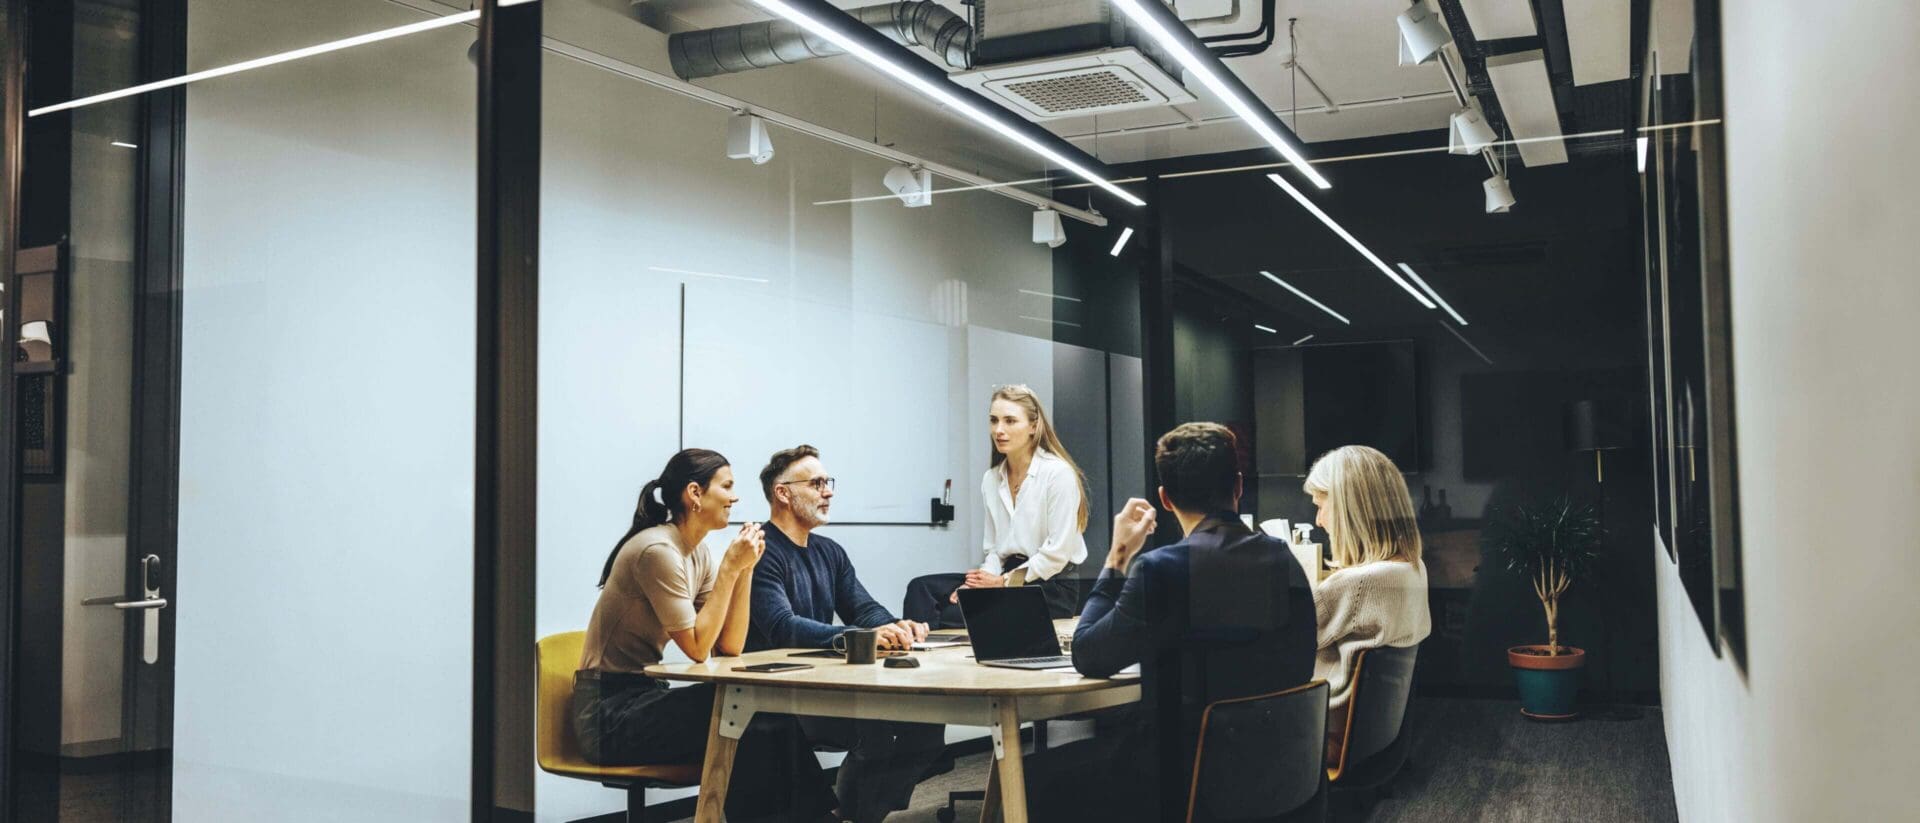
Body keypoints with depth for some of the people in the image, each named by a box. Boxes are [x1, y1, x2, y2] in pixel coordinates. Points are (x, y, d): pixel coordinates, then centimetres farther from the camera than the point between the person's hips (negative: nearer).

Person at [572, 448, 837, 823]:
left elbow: (730, 646, 3)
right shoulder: (657, 550, -19)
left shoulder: (698, 554, 8)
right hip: (608, 713, -8)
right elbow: (698, 648, -19)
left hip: (642, 697, 8)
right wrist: (729, 567, -17)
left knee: (772, 718, -10)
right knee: (756, 726, -19)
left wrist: (745, 567, -5)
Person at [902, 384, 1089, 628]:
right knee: (921, 588, -15)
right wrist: (981, 580, -8)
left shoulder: (1058, 473, -9)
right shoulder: (990, 479, 13)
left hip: (1052, 589, -7)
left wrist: (1004, 581, -11)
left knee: (954, 615, -27)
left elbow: (1057, 552, -13)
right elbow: (994, 549, 13)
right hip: (1006, 577, 7)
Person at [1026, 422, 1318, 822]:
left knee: (1041, 778, 13)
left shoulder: (1161, 569, -21)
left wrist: (1118, 557, -1)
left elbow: (1087, 658, -8)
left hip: (1186, 776, -7)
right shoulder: (1286, 562, -2)